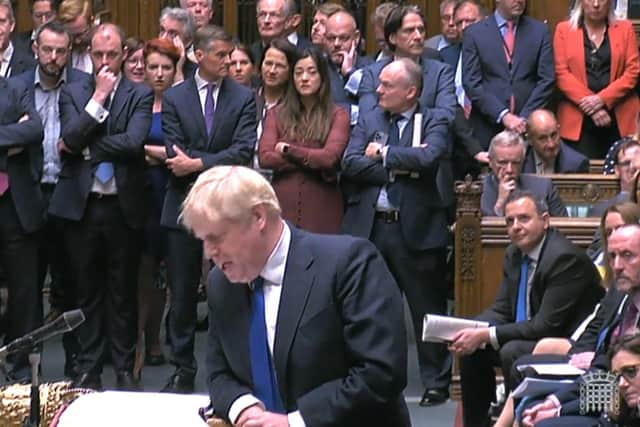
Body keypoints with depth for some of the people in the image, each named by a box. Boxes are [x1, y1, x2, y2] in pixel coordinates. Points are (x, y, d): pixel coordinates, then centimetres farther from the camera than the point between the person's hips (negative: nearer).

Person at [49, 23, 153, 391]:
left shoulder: (140, 95, 1)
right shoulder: (73, 93, 7)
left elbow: (133, 142, -14)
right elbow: (70, 139, -8)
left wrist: (82, 146, -9)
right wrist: (98, 98, -11)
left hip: (123, 205, -2)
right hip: (81, 205, 2)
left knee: (123, 291, 6)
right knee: (88, 291, 8)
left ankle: (125, 368, 14)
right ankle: (88, 369, 15)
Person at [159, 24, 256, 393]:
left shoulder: (244, 98, 3)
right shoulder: (174, 98, 5)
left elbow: (244, 151, -8)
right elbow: (176, 153, -3)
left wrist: (198, 163, -14)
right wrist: (219, 164, -9)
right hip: (185, 206, 1)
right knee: (182, 292, 5)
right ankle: (183, 370, 12)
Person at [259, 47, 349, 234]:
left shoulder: (337, 115, 3)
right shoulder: (276, 114, 11)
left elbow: (330, 157, -10)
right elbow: (265, 158, -2)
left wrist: (288, 150, -2)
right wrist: (313, 161, -6)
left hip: (321, 208, -2)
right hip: (283, 203, 2)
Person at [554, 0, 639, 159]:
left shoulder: (625, 29, 11)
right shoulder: (564, 30, 9)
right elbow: (561, 74, 0)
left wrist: (602, 99, -11)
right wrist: (590, 105, -10)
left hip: (620, 120, 1)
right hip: (578, 121, -1)